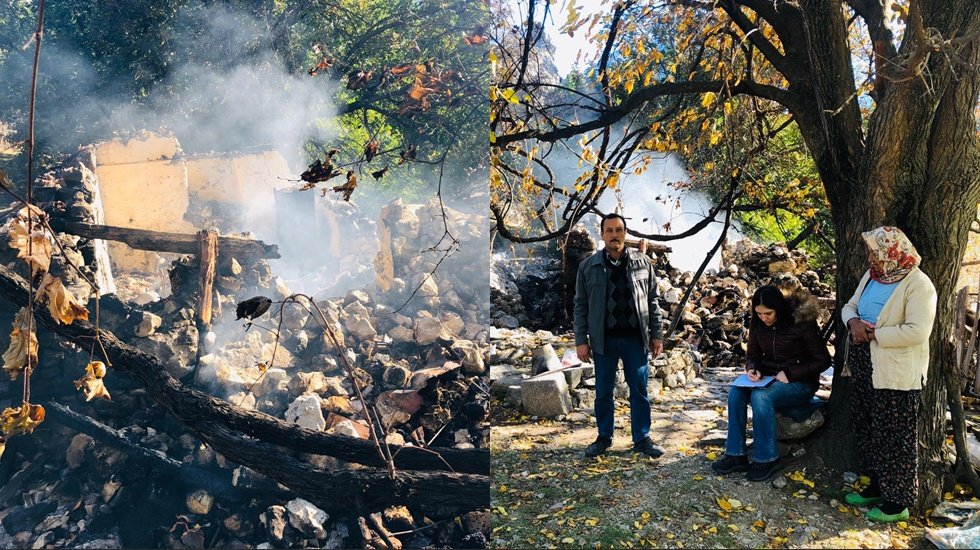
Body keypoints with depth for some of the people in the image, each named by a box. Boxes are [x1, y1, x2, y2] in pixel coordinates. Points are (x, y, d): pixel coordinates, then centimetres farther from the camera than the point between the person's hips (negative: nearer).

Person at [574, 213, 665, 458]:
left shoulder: (643, 263, 2)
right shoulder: (588, 266, -1)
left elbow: (652, 301, 7)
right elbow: (581, 305, 1)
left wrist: (657, 334, 4)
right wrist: (581, 340, -2)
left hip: (635, 338, 1)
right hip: (604, 340, 0)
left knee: (639, 390, 7)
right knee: (603, 391, 9)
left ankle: (642, 439, 21)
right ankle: (604, 437, 25)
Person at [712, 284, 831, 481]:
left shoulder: (802, 323, -17)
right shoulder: (758, 324, -1)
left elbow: (823, 360, -11)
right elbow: (752, 354, 11)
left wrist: (789, 374, -21)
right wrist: (752, 369, -13)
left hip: (800, 383, -6)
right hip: (769, 378, 6)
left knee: (760, 396, -33)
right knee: (735, 392, -22)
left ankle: (768, 459, -20)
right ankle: (736, 455, -17)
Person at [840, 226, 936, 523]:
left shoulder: (918, 284, -15)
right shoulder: (871, 276, 9)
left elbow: (917, 331, -23)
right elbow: (850, 305, 15)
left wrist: (874, 334, -20)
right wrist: (853, 322, -8)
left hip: (895, 374, -8)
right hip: (865, 368, 8)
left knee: (895, 437, 2)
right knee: (868, 430, 17)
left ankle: (899, 500, 13)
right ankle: (877, 486, 32)